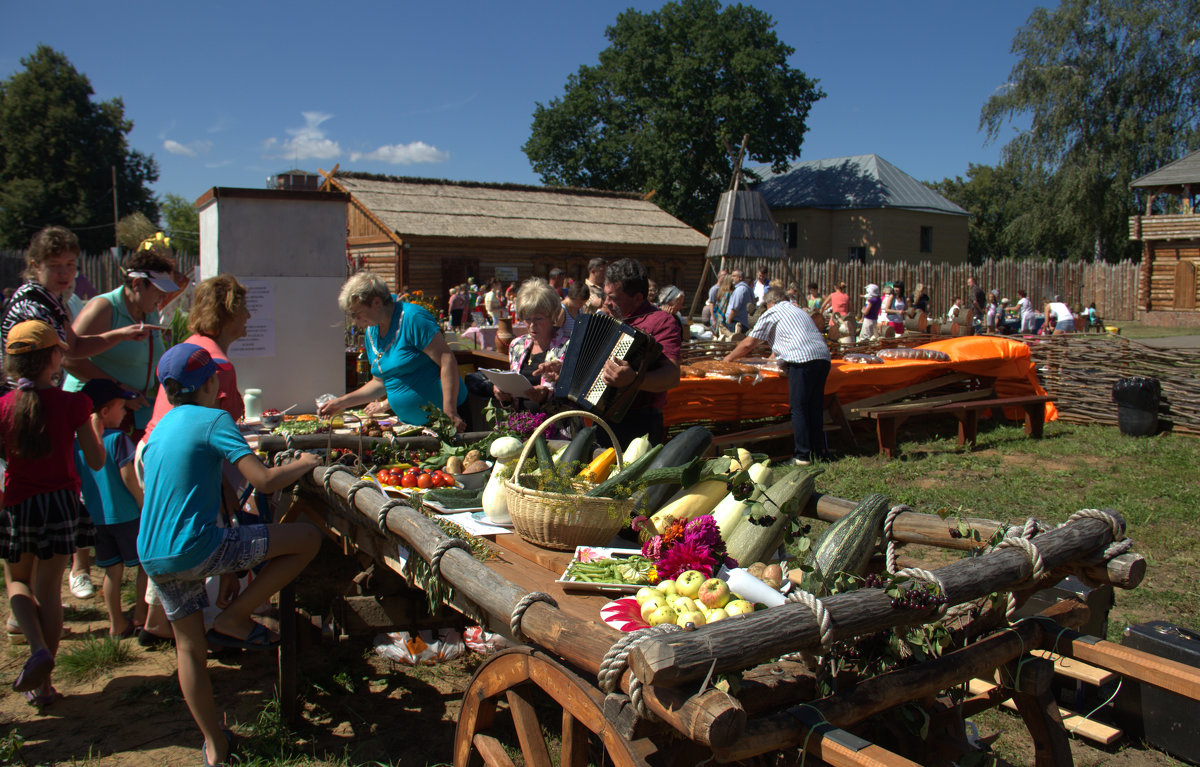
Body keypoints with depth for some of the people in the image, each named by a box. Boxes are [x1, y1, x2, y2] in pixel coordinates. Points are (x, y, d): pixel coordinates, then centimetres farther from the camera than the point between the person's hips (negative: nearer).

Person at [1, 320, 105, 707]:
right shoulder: (72, 404, -11)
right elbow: (96, 461, -6)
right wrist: (95, 425, 10)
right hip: (62, 501, 0)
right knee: (49, 589, 9)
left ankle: (38, 649, -6)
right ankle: (43, 683, 16)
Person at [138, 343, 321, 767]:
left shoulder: (160, 427, 17)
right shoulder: (213, 420, -8)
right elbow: (264, 480, -19)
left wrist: (225, 565, 28)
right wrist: (303, 464, 2)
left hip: (154, 558, 9)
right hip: (196, 549, -9)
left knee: (189, 646, 21)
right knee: (307, 538, -4)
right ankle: (233, 619, 3)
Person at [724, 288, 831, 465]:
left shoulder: (772, 313, 11)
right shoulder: (800, 311, 32)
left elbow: (748, 343, 11)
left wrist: (729, 358, 23)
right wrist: (774, 356, 53)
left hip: (803, 361, -7)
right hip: (823, 358, 7)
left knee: (798, 408, -3)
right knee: (815, 407, 12)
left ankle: (802, 455, -4)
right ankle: (819, 452, 16)